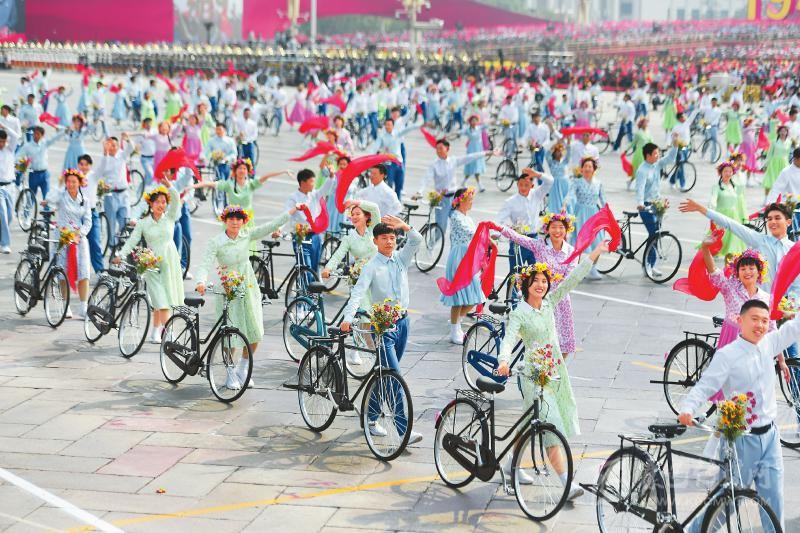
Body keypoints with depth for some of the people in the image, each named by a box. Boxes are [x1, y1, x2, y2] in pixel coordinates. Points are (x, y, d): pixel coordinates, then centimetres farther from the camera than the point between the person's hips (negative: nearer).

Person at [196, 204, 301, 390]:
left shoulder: (247, 235, -2)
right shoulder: (216, 242, -12)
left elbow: (272, 225, -2)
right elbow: (205, 264, -20)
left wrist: (294, 209, -5)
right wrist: (201, 282, -40)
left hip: (249, 288, 4)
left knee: (255, 334, 4)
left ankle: (242, 369, 26)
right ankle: (231, 374, 17)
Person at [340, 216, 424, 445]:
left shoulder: (401, 259, 6)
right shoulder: (372, 267, -9)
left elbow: (417, 240, -8)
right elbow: (357, 293, -21)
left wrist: (404, 226, -27)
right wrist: (347, 318, -35)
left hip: (402, 322, 6)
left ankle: (371, 417, 30)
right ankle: (404, 430, -14)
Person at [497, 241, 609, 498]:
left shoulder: (549, 303, 5)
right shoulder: (519, 314, -11)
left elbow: (573, 279, 4)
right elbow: (508, 339, -25)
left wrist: (596, 253, 1)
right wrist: (504, 361, -46)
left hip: (556, 370, 7)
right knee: (550, 426, -10)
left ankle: (512, 462, 35)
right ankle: (567, 482, -13)